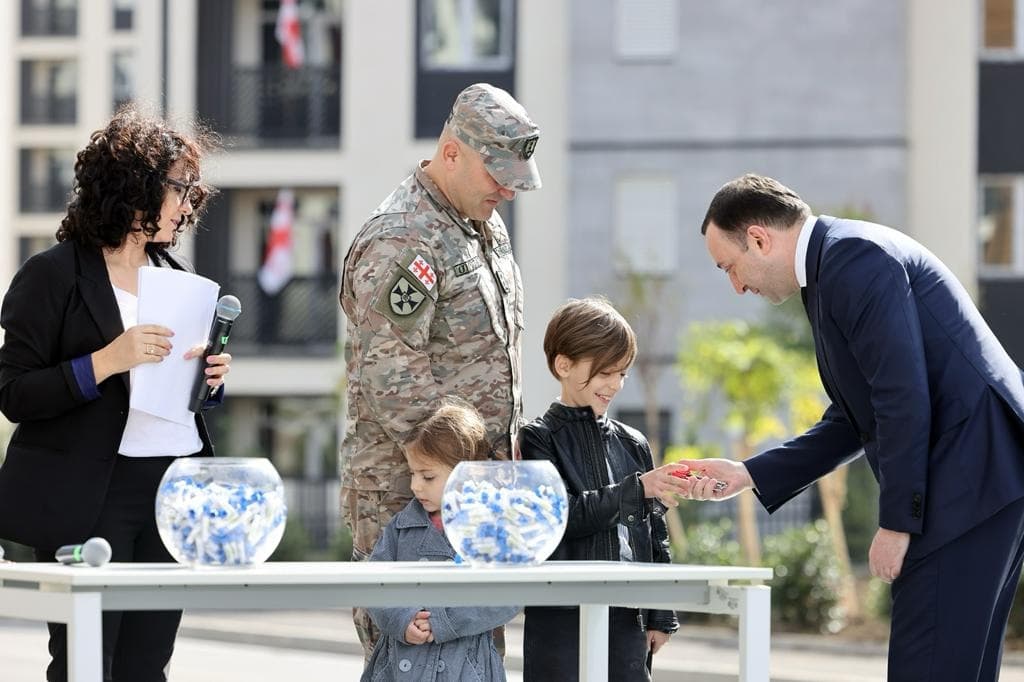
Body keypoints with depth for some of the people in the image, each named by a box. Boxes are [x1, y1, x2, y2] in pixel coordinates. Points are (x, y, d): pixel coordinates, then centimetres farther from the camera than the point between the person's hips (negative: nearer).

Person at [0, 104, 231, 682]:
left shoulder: (177, 273, 15)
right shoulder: (54, 275, -5)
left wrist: (210, 377, 3)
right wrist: (107, 362, -20)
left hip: (176, 486, 6)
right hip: (89, 499, -6)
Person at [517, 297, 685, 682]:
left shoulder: (632, 444, 14)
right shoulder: (540, 439, 0)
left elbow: (655, 535, 15)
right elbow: (564, 515, -15)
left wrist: (660, 617, 11)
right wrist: (637, 490, -21)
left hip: (626, 617, 4)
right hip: (560, 617, -4)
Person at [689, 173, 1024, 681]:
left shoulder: (853, 258, -12)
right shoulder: (839, 264, 21)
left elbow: (904, 398, -18)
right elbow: (855, 421, 25)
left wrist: (897, 523, -14)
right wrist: (748, 476, 22)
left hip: (970, 477, -11)